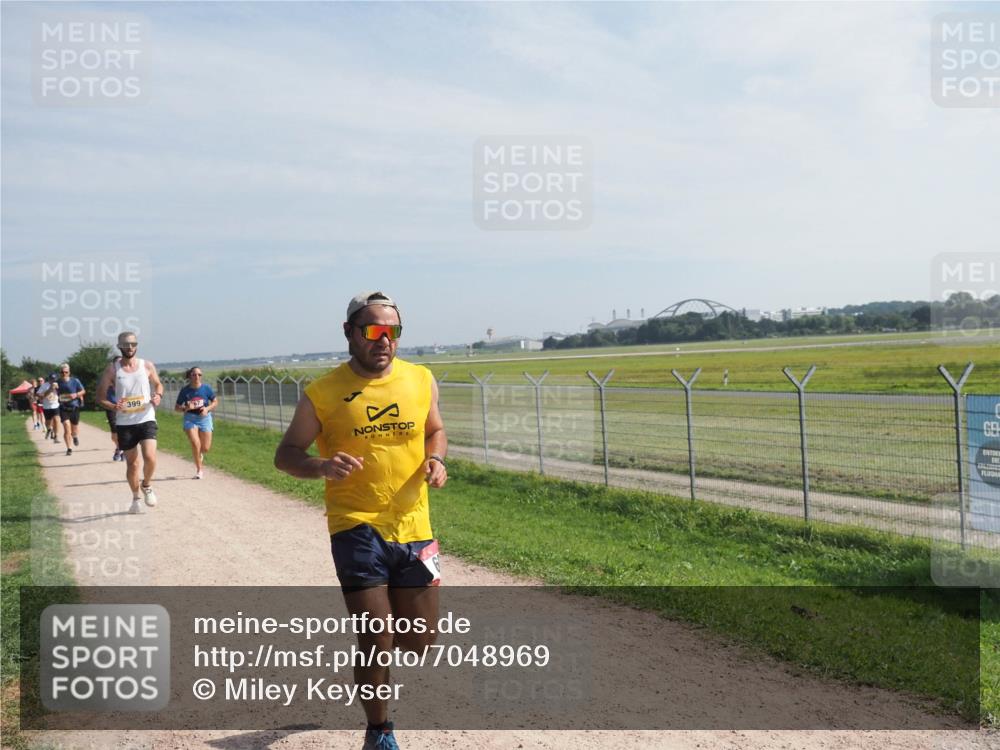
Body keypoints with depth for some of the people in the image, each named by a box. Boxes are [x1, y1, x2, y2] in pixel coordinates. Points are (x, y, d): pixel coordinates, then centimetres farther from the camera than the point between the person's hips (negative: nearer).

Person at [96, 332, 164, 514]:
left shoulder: (147, 366, 2)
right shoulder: (112, 368, -1)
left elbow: (158, 384, 17)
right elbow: (100, 395, 1)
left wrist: (158, 396, -6)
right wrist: (113, 406, -18)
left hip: (146, 419, 0)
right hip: (124, 422, 0)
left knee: (150, 457, -18)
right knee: (131, 463, 8)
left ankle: (147, 486, 12)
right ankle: (135, 498, 29)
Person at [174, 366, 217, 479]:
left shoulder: (206, 388, -8)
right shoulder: (185, 390, -9)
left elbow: (215, 402, 3)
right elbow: (176, 408, -1)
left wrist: (207, 409, -15)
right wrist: (186, 408, -22)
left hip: (204, 418, 1)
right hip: (190, 419, -1)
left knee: (206, 448, 0)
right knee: (195, 443, -17)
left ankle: (200, 454, 40)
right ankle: (199, 469, 2)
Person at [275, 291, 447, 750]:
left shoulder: (421, 380, 3)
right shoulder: (322, 393, -6)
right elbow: (285, 455, 1)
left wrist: (435, 460, -4)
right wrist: (321, 466, -21)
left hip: (413, 528, 4)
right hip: (357, 528, -4)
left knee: (419, 644, 13)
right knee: (377, 643, -2)